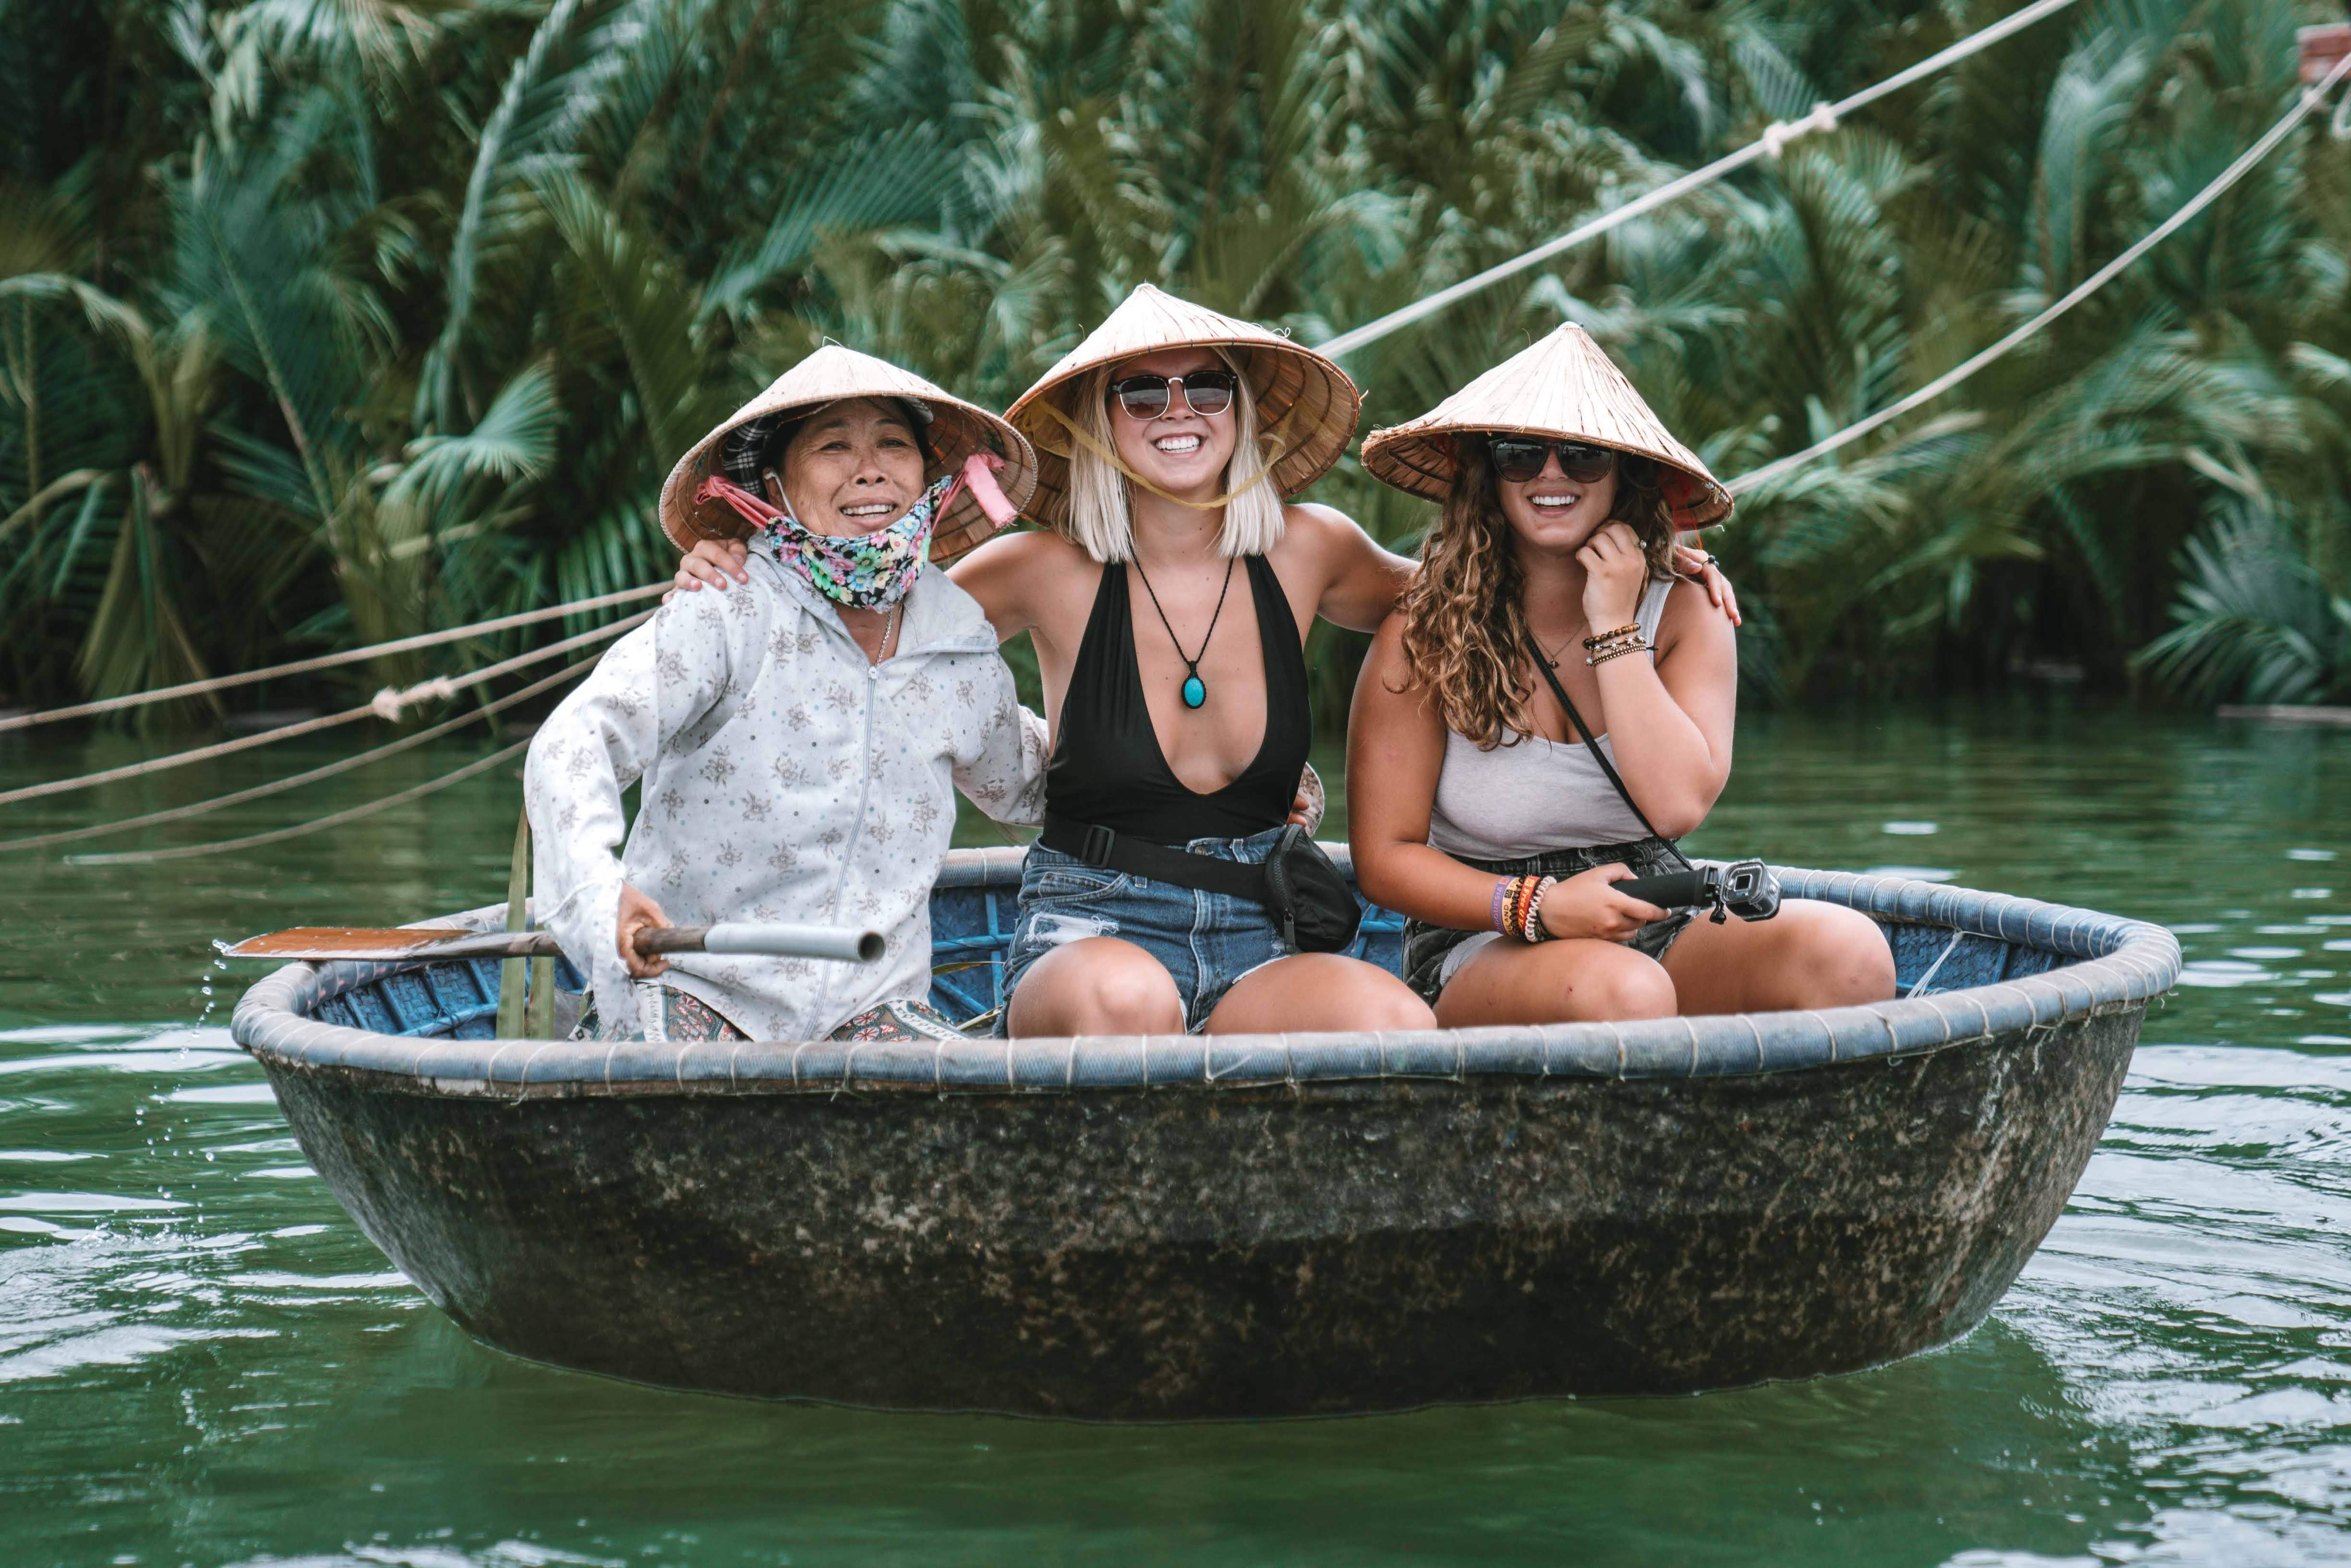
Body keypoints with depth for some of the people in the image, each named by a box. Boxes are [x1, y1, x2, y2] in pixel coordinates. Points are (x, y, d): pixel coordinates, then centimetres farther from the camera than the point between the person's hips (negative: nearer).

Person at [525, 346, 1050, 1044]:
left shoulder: (967, 654, 8)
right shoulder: (732, 613, -9)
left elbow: (1020, 785, 32)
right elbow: (574, 741, -23)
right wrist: (600, 888, -39)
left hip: (868, 1005, 4)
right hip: (691, 984, -4)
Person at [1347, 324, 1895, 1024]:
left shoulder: (1688, 617, 3)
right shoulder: (1425, 634, -4)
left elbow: (1678, 803, -12)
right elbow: (1385, 854, -4)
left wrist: (1616, 630, -10)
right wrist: (1537, 906, -19)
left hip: (1661, 927, 4)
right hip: (1486, 947, -3)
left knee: (1849, 952, -26)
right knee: (1622, 992, -39)